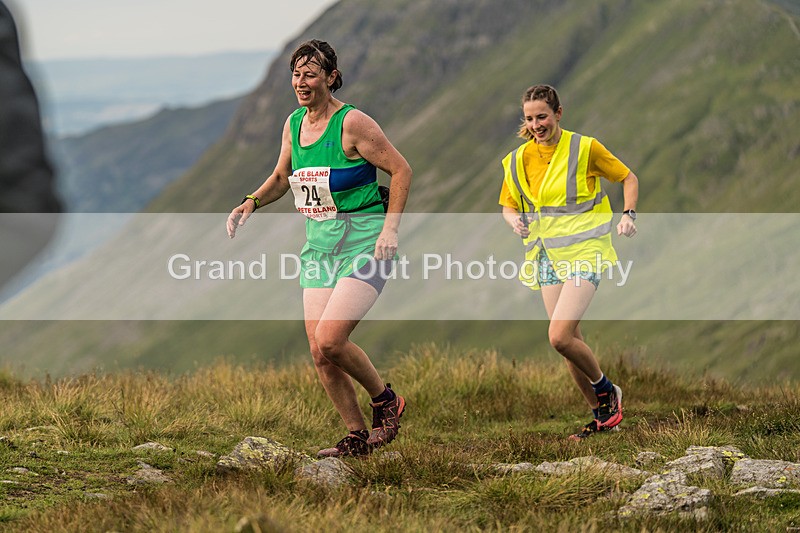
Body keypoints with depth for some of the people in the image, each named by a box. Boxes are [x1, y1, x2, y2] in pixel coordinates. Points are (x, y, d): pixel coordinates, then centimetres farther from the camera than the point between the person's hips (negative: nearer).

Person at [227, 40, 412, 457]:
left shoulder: (352, 123, -13)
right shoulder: (294, 124, 8)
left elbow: (400, 170, -8)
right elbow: (281, 177, 23)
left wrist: (390, 228, -14)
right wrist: (250, 203, 4)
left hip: (363, 243, -7)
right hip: (319, 246, 7)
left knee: (329, 340, -20)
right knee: (319, 353, 0)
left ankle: (385, 400, 5)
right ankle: (356, 437, 14)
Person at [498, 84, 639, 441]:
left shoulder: (584, 148, -7)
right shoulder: (519, 160, 4)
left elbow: (628, 177, 6)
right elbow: (508, 206, 16)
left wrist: (628, 214, -9)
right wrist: (515, 221, -7)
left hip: (584, 253, -5)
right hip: (547, 257, 5)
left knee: (560, 337, -19)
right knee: (569, 342, 3)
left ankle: (606, 390, 6)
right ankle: (600, 416, 19)